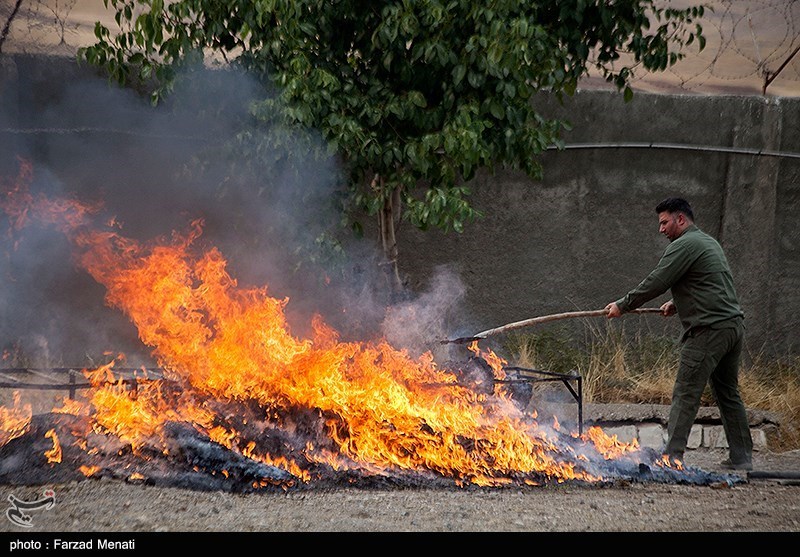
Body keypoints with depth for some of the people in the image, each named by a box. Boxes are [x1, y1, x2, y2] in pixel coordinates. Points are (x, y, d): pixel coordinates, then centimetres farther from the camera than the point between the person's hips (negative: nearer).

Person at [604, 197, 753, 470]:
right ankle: (741, 457, 18)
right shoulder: (709, 242, 22)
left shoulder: (685, 245, -9)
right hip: (734, 324, 10)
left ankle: (672, 456, -13)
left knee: (685, 394, -9)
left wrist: (622, 305, -3)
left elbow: (655, 283, -12)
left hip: (709, 330, -10)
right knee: (728, 393, 15)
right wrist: (678, 302, 22)